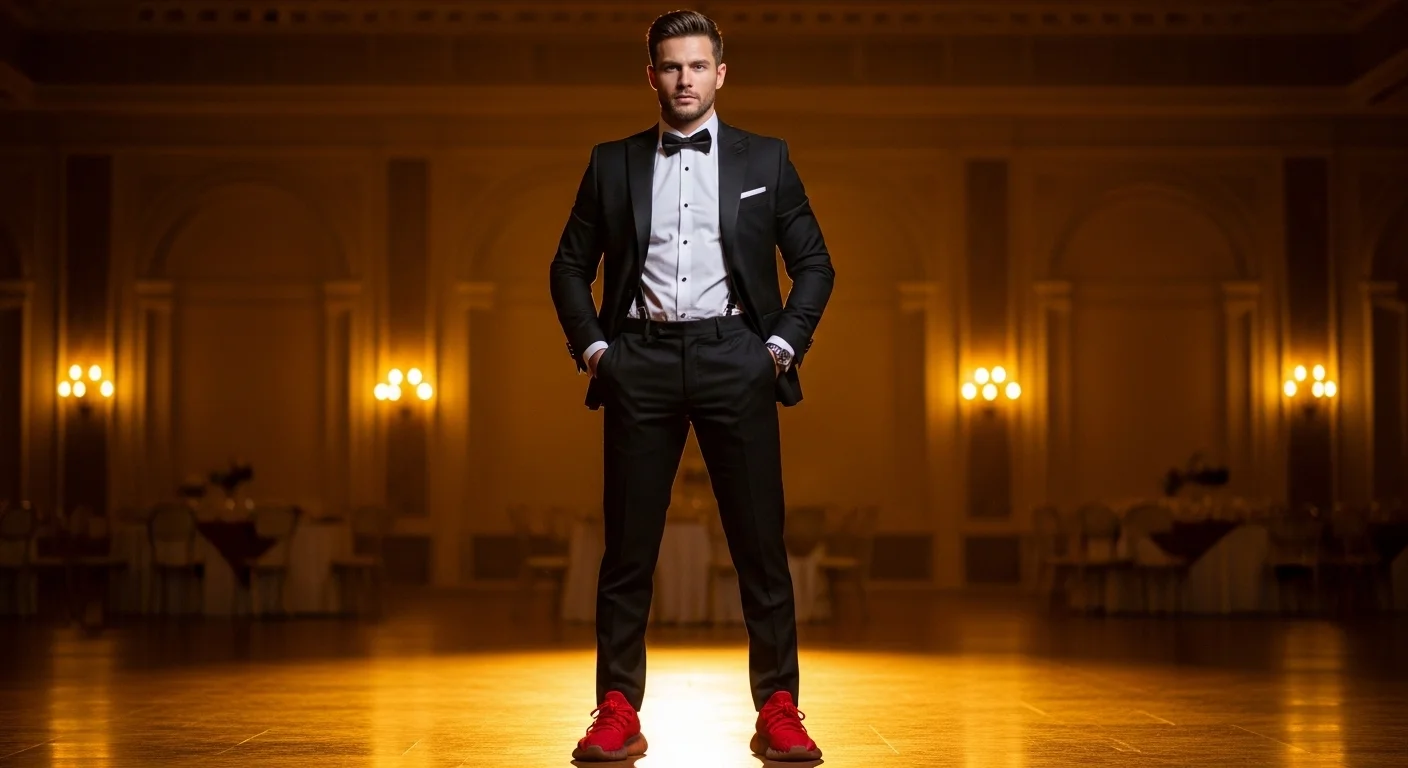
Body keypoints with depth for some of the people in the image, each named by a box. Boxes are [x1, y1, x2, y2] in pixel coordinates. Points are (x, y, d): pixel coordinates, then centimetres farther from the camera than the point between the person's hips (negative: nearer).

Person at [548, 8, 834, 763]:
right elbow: (570, 265, 14)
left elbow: (814, 262, 11)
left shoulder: (765, 159, 10)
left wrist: (784, 343, 0)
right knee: (628, 546, 1)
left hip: (733, 355, -1)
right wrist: (590, 346, 2)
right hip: (641, 360, 1)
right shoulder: (612, 163, 12)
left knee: (760, 543, -1)